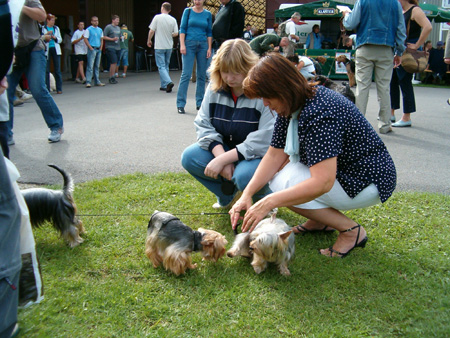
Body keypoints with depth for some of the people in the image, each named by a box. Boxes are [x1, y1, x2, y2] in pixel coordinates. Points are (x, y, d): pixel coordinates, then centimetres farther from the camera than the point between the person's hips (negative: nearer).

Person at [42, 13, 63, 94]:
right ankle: (47, 89, 2)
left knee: (57, 69, -3)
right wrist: (46, 35, -15)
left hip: (55, 49, 2)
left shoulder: (56, 28, 15)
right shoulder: (42, 28, 5)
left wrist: (55, 37, -6)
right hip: (46, 50, -2)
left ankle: (59, 89, 0)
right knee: (46, 70, -3)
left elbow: (60, 39, 12)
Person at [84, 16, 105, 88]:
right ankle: (88, 82, -10)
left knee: (97, 66, 10)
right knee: (90, 66, -10)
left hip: (99, 49, 6)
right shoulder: (88, 29, -3)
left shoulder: (100, 30, 15)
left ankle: (97, 81, 16)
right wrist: (91, 48, -13)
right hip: (92, 49, -6)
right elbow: (85, 39, -8)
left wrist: (101, 47, 7)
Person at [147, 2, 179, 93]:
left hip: (159, 46, -4)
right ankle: (164, 85, 18)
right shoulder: (173, 20, 0)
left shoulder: (157, 17, -9)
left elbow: (151, 31, -8)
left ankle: (168, 82, -23)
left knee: (161, 66, -3)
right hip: (169, 46, 4)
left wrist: (149, 40, 9)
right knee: (166, 66, 15)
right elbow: (176, 33, -1)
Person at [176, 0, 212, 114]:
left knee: (201, 75, 4)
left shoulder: (208, 14, 9)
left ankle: (200, 103, 13)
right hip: (189, 44, -3)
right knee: (186, 74, -9)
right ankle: (180, 104, -6)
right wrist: (182, 45, -7)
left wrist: (209, 48, 3)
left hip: (203, 45, 3)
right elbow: (182, 28, 3)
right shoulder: (188, 11, 5)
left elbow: (209, 32, 11)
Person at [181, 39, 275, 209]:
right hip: (223, 149, 6)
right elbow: (203, 125, -3)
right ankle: (227, 195, 8)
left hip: (258, 156, -5)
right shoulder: (215, 88, -2)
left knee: (244, 176, -36)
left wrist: (223, 160, -27)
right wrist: (220, 154, -23)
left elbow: (265, 141, -27)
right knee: (189, 157, -16)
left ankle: (264, 197, 3)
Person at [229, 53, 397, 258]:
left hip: (366, 182, -9)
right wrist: (247, 194, -15)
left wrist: (269, 202, -40)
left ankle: (351, 231, -8)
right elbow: (275, 155, -3)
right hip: (334, 170, 9)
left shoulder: (319, 113, -31)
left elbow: (323, 182, -38)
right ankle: (322, 220, 11)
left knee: (282, 183, -21)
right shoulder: (291, 107, -2)